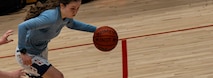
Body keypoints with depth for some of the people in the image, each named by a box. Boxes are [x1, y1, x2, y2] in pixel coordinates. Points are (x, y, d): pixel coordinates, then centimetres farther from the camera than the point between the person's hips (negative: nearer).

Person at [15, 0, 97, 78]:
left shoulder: (67, 16, -9)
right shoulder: (51, 17, -36)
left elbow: (71, 24, 16)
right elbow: (22, 26, -40)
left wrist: (94, 29, 11)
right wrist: (23, 52, -39)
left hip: (41, 51, 9)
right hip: (28, 55, -9)